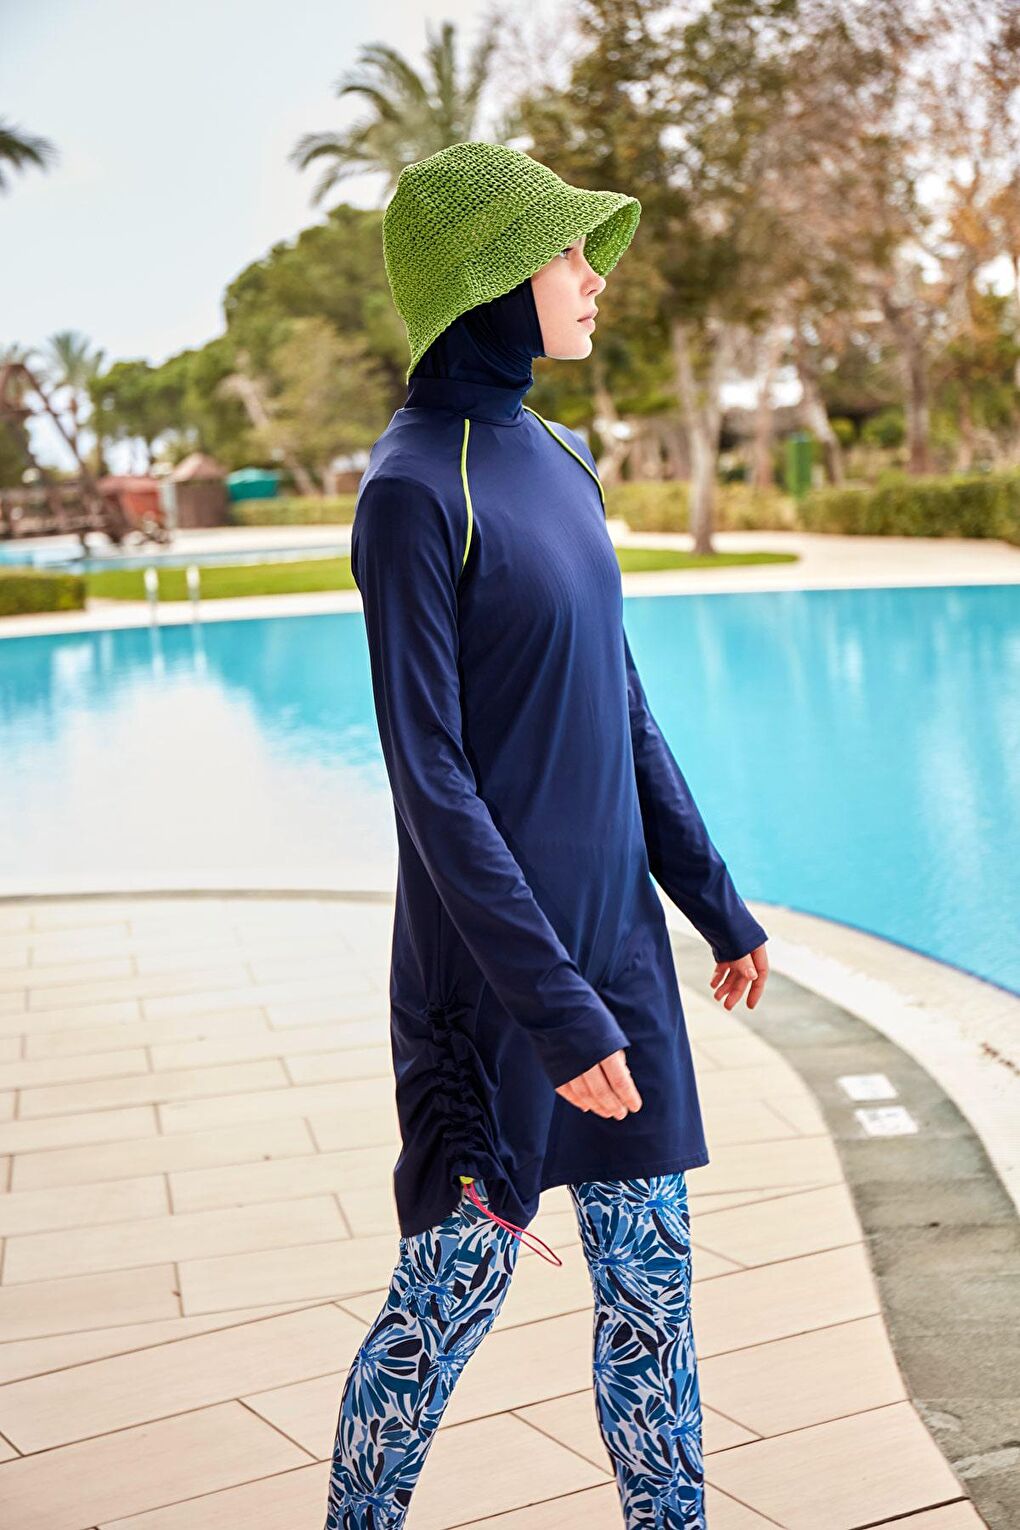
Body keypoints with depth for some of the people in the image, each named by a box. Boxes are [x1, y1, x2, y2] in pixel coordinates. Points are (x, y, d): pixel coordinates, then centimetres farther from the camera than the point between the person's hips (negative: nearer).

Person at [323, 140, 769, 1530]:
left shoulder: (561, 460, 9)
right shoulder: (414, 487, -14)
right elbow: (431, 780, -18)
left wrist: (716, 903, 15)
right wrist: (555, 1004, -20)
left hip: (617, 935, 7)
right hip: (491, 962, -7)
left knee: (651, 1281, 13)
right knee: (455, 1287, 7)